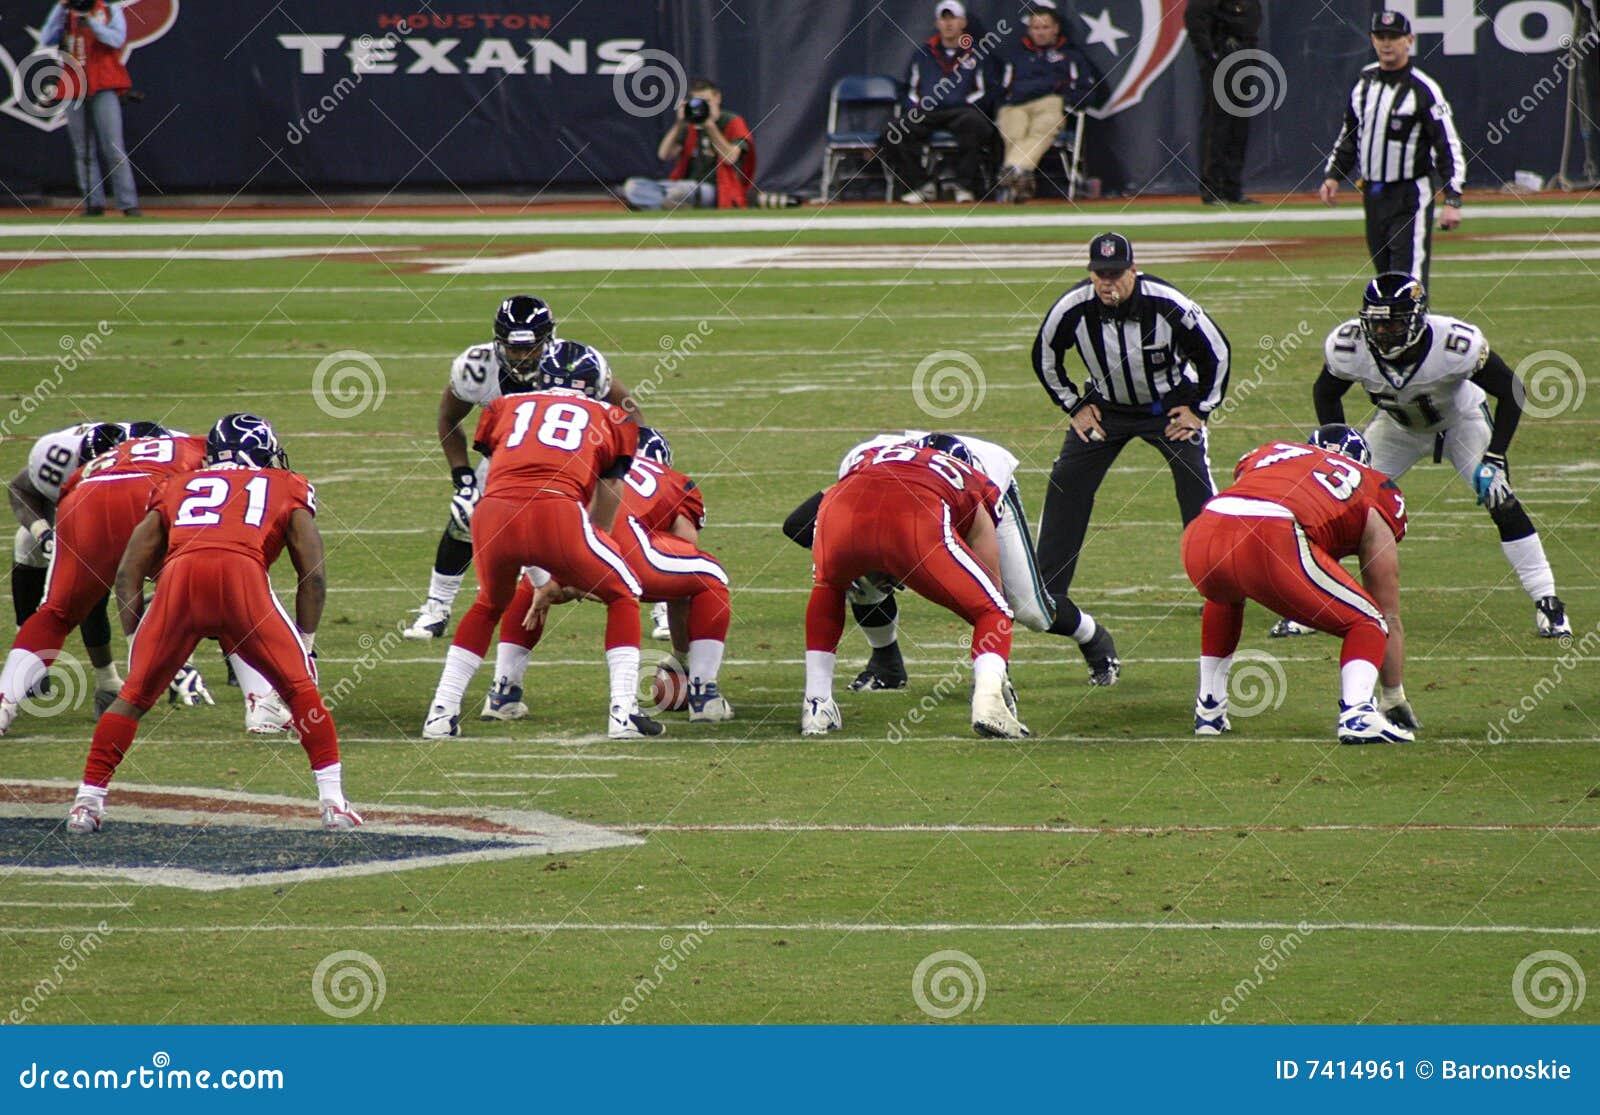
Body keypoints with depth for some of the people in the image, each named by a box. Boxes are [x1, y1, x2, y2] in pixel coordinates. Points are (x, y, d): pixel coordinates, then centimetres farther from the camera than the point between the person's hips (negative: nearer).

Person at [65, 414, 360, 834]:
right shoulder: (287, 489, 30)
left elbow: (129, 571, 26)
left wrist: (135, 639, 28)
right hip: (243, 572, -2)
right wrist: (305, 643, 26)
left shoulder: (178, 487, 34)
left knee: (135, 693, 15)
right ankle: (333, 802, 7)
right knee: (299, 686, 13)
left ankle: (88, 800, 11)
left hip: (178, 576, 2)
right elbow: (313, 573, 19)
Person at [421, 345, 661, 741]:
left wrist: (541, 579, 44)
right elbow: (607, 505, 32)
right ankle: (623, 712, 9)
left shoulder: (505, 407, 31)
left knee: (489, 604, 32)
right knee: (622, 596, 22)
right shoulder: (609, 418, 26)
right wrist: (574, 573, 48)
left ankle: (441, 713, 23)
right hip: (557, 511, -2)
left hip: (492, 512, 2)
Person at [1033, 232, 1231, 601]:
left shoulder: (1166, 304, -28)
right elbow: (1045, 359, 1)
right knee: (1066, 484, -4)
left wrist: (1199, 410, -7)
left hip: (1169, 406, -2)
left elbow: (1216, 352, -11)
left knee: (1196, 482, -14)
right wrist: (1075, 407, 1)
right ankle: (1047, 591, 6)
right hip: (1107, 406, 2)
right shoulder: (1072, 308, -22)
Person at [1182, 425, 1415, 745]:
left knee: (1224, 596, 40)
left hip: (1201, 537, 4)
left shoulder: (1265, 454, 37)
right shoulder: (1374, 496, 29)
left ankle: (1209, 710, 36)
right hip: (1274, 544, -4)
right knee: (1366, 623, 17)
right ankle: (1356, 714, -7)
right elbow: (1390, 617, 34)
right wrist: (1396, 700, 43)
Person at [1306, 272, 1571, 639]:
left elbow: (1510, 391, -24)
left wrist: (1494, 460, -28)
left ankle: (1547, 603, -7)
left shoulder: (1456, 344, -39)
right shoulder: (1349, 346, -31)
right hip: (1397, 426, 2)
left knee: (1501, 503, -18)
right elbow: (1325, 393, -8)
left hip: (1461, 420, -2)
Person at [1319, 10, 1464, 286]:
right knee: (1384, 271, 11)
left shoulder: (1423, 90, -11)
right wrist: (1333, 175, 11)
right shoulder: (1365, 81, 9)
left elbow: (1449, 147, -13)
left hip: (1410, 197, -7)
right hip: (1372, 195, 7)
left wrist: (1452, 200, -20)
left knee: (1409, 276, -12)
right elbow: (1349, 135, 22)